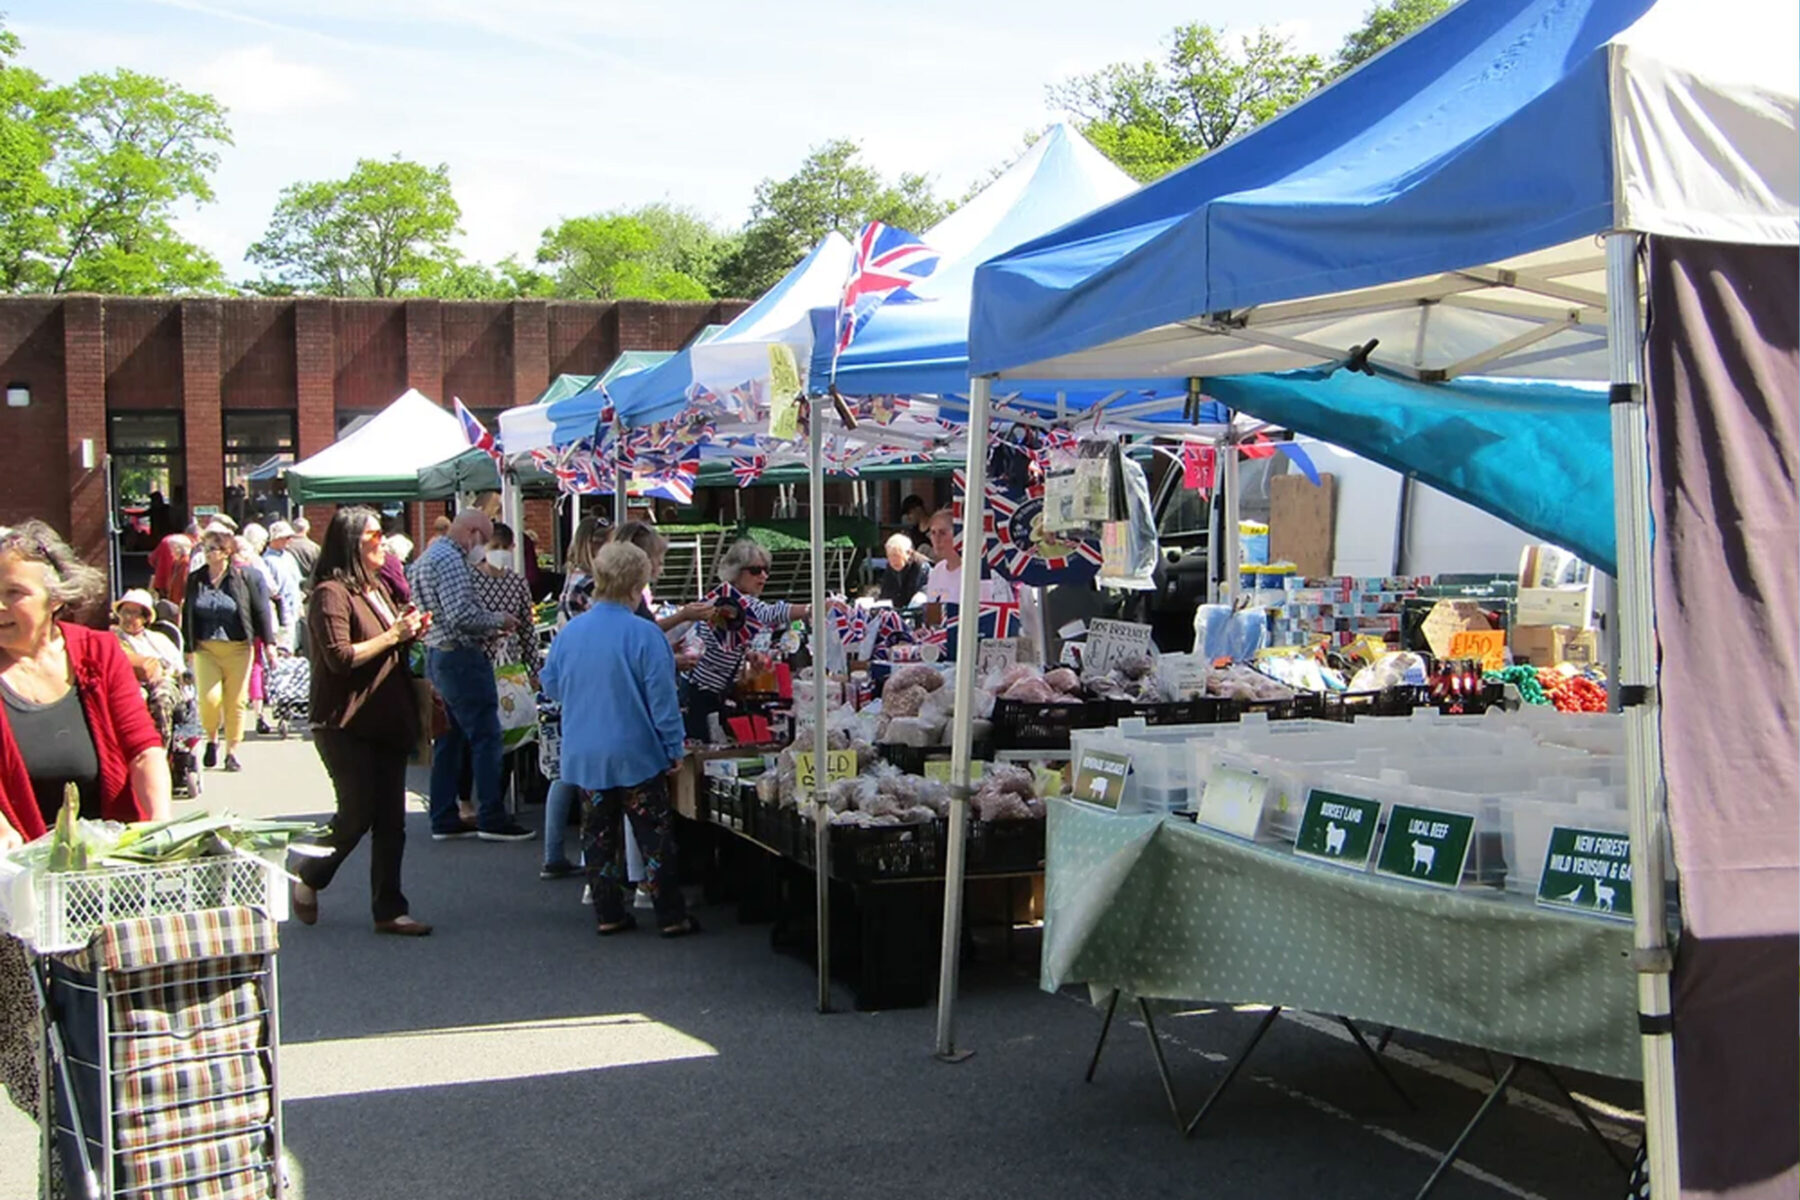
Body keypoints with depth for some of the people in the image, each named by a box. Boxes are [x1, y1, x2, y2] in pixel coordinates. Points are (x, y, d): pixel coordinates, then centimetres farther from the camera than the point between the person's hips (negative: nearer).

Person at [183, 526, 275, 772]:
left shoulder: (246, 577, -3)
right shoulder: (195, 580, 6)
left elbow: (261, 611, -1)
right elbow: (187, 615, 12)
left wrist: (269, 643, -4)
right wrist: (189, 648, 9)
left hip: (238, 648, -1)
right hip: (205, 649, 1)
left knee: (236, 701, 2)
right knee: (209, 698, -11)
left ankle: (232, 751, 15)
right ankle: (212, 740, 17)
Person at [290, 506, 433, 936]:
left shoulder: (378, 587, 17)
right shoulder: (332, 593, -11)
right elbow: (341, 657, -21)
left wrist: (411, 631, 7)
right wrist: (393, 635, -16)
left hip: (387, 721, 8)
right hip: (347, 726, -8)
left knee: (391, 820, 5)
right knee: (357, 814, -5)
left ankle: (389, 909, 11)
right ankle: (308, 876, 21)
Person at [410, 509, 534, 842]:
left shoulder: (426, 558, 18)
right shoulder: (451, 560, -16)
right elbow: (461, 614, -24)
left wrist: (491, 621, 15)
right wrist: (498, 620, -10)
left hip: (436, 655, 11)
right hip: (461, 658, -11)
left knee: (449, 740, 12)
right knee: (486, 737, -5)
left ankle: (444, 819, 15)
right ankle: (491, 818, -3)